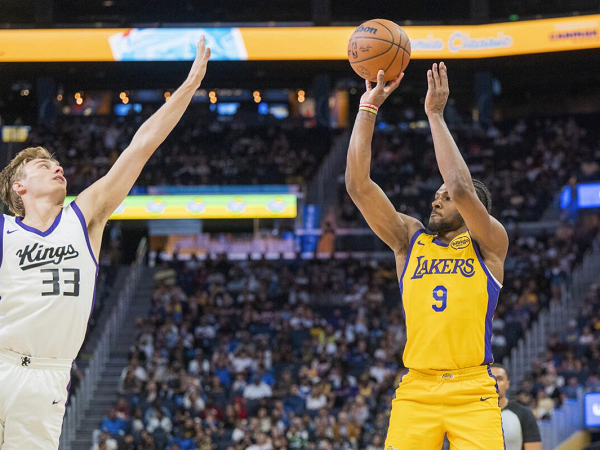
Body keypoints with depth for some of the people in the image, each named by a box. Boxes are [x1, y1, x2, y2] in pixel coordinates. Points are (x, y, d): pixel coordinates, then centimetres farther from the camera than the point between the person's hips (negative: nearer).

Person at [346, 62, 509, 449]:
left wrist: (436, 115, -7)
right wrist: (369, 107, 2)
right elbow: (359, 185, 7)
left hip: (473, 393, -3)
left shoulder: (488, 244, 6)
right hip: (415, 391, 3)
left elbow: (461, 187, -11)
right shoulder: (410, 240, 16)